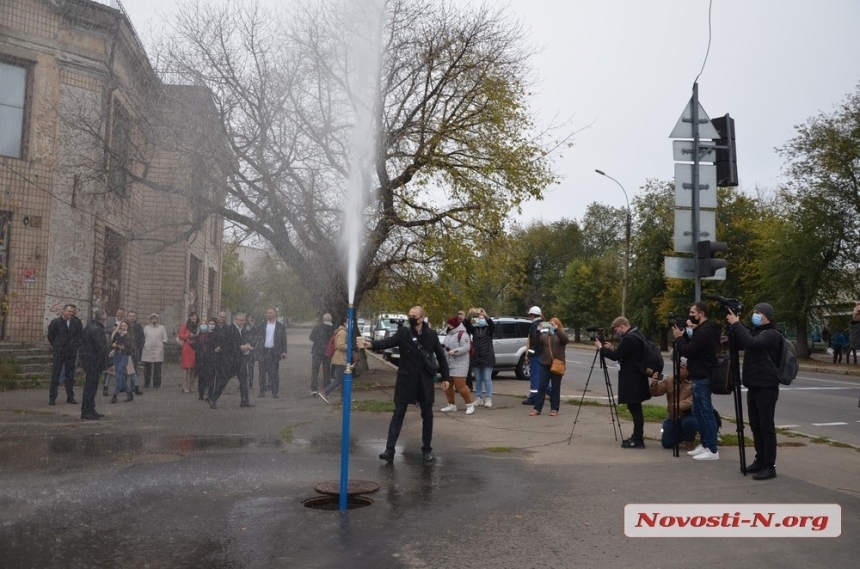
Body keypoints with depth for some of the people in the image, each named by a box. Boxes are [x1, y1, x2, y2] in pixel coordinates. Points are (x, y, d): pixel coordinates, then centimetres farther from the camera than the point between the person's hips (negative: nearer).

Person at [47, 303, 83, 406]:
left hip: (71, 353, 2)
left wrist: (76, 346, 4)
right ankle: (52, 398, 7)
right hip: (59, 353, -2)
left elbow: (81, 335, 9)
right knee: (55, 375, 1)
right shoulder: (55, 322, -6)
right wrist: (56, 347, 5)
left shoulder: (77, 322, -1)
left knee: (70, 375, 8)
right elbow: (50, 336, 5)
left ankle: (70, 397, 16)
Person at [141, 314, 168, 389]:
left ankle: (156, 384, 6)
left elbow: (165, 339, 9)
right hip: (147, 350, 1)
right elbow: (143, 338, 11)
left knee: (157, 368, -1)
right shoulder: (146, 328, 12)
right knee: (147, 368, 3)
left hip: (158, 351, -1)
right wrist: (144, 344, -1)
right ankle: (146, 383, 12)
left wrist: (161, 344, -2)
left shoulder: (162, 328, 10)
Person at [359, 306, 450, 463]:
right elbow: (388, 342, -20)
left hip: (425, 381, 1)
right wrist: (371, 344, -40)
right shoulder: (403, 332, -4)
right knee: (398, 414, -1)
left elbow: (440, 356, 7)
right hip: (406, 379, -1)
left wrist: (445, 377, 7)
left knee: (427, 415, 8)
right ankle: (389, 450, 0)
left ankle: (427, 449, 22)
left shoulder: (431, 334, -1)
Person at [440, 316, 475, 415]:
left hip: (459, 364, -10)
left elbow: (466, 348, -21)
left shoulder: (462, 334, -13)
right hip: (448, 364, 10)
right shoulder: (449, 334, 16)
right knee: (447, 385, 11)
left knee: (460, 385, -11)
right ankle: (452, 405, 24)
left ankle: (470, 405, 0)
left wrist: (455, 351, -28)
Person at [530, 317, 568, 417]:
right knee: (542, 386, 1)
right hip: (545, 364, 2)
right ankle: (537, 408, 2)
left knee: (556, 387, 3)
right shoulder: (544, 336, 12)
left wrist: (556, 329, -27)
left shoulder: (561, 336, 6)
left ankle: (554, 409, 10)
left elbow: (565, 339, -17)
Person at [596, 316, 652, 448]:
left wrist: (601, 348, -6)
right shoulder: (636, 335, 14)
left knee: (635, 409, -6)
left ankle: (638, 440, -2)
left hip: (632, 381, -10)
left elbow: (616, 356, -18)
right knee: (635, 409, 15)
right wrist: (612, 349, 11)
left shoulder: (629, 338, -19)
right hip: (636, 379, 10)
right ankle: (637, 436, 22)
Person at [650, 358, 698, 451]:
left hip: (689, 415, -5)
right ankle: (682, 435, 35)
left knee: (689, 422, -40)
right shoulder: (669, 380, 0)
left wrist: (679, 406, -43)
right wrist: (654, 384, -26)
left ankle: (690, 441, -6)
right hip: (673, 417, 5)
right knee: (667, 444, 1)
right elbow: (656, 392, -5)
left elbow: (693, 400, -30)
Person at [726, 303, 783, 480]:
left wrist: (736, 324, -24)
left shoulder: (772, 334, -12)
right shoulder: (756, 331, 17)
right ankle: (760, 460, 23)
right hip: (753, 386, 9)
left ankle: (770, 467, -2)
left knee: (766, 427, -7)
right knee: (755, 426, 13)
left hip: (766, 387, -9)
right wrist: (733, 326, 2)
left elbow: (751, 343, -29)